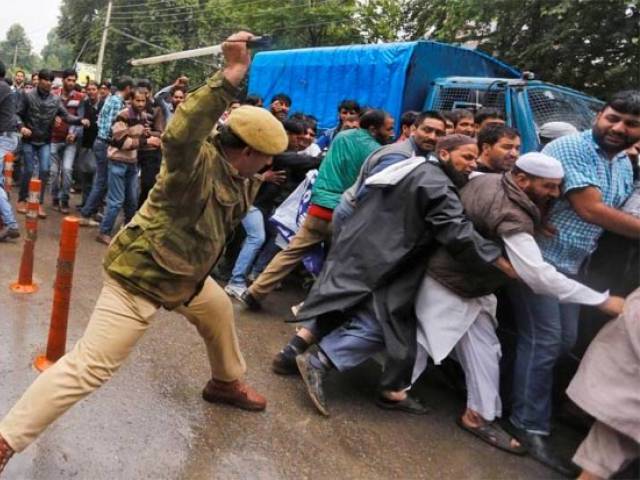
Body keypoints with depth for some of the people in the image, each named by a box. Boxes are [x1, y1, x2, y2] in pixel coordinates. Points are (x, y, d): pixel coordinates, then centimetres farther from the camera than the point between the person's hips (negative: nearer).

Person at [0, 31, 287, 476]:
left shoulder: (240, 176, 1)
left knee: (220, 312, 27)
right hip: (140, 276, -10)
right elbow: (179, 136, -51)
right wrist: (229, 78, -54)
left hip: (185, 274, 10)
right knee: (88, 366, -10)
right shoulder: (199, 163, -27)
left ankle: (227, 382, 53)